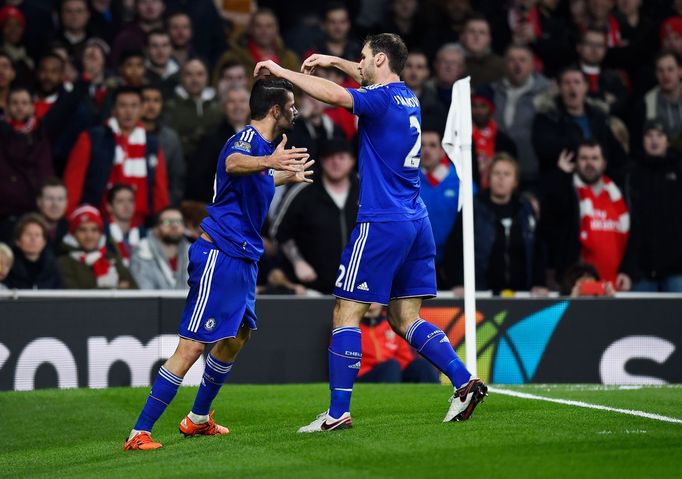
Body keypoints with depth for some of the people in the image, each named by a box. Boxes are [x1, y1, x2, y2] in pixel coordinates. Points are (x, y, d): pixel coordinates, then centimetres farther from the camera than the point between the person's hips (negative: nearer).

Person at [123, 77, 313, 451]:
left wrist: (290, 176, 53)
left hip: (243, 259, 10)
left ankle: (198, 419, 37)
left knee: (237, 338, 22)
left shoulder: (265, 144, 13)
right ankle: (139, 433, -12)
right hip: (220, 255, -10)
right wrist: (268, 160, -61)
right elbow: (234, 163, -42)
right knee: (192, 346, -12)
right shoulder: (246, 138, -16)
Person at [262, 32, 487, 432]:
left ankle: (339, 413, -4)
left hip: (382, 224, -9)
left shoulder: (382, 100, -12)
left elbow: (334, 95, -29)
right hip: (416, 223, 9)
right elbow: (371, 81, 37)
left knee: (346, 313, -3)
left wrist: (281, 71, -20)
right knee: (405, 318, 14)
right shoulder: (407, 98, 13)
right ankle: (465, 381, 2)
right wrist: (334, 62, 33)